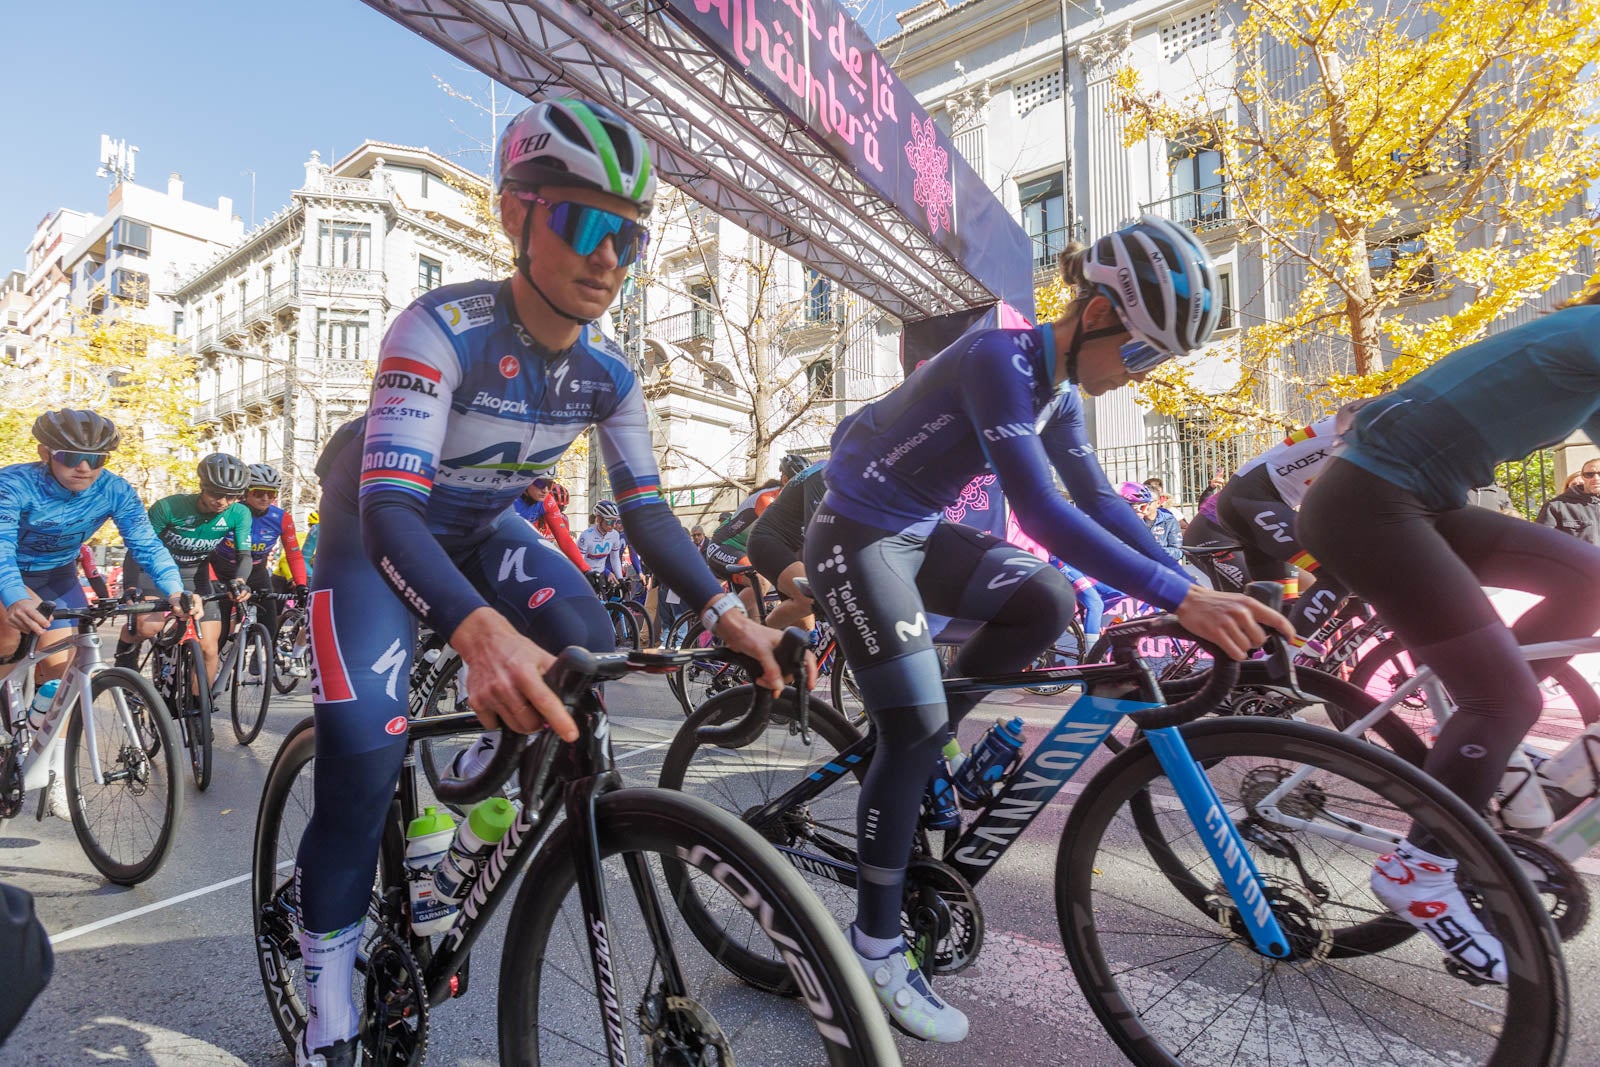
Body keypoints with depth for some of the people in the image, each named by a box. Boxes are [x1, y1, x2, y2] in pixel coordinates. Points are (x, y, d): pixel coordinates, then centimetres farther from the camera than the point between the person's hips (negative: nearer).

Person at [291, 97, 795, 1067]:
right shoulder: (444, 327, -29)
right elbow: (388, 505, -39)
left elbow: (646, 510, -12)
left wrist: (723, 609, -27)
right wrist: (481, 629, -58)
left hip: (480, 528, 4)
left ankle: (474, 777, 10)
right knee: (368, 739, -20)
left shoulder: (610, 372, -14)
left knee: (590, 644, -21)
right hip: (378, 528, -4)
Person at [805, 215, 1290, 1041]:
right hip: (857, 531, -8)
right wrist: (1183, 599, -36)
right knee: (916, 727, -11)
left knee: (1047, 602, -10)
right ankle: (876, 944, 7)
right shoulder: (1000, 360, -23)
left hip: (920, 530, 8)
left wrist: (1196, 585, -1)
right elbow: (1041, 512, -34)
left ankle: (912, 750, 7)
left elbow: (1099, 500, 6)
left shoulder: (1059, 390, 4)